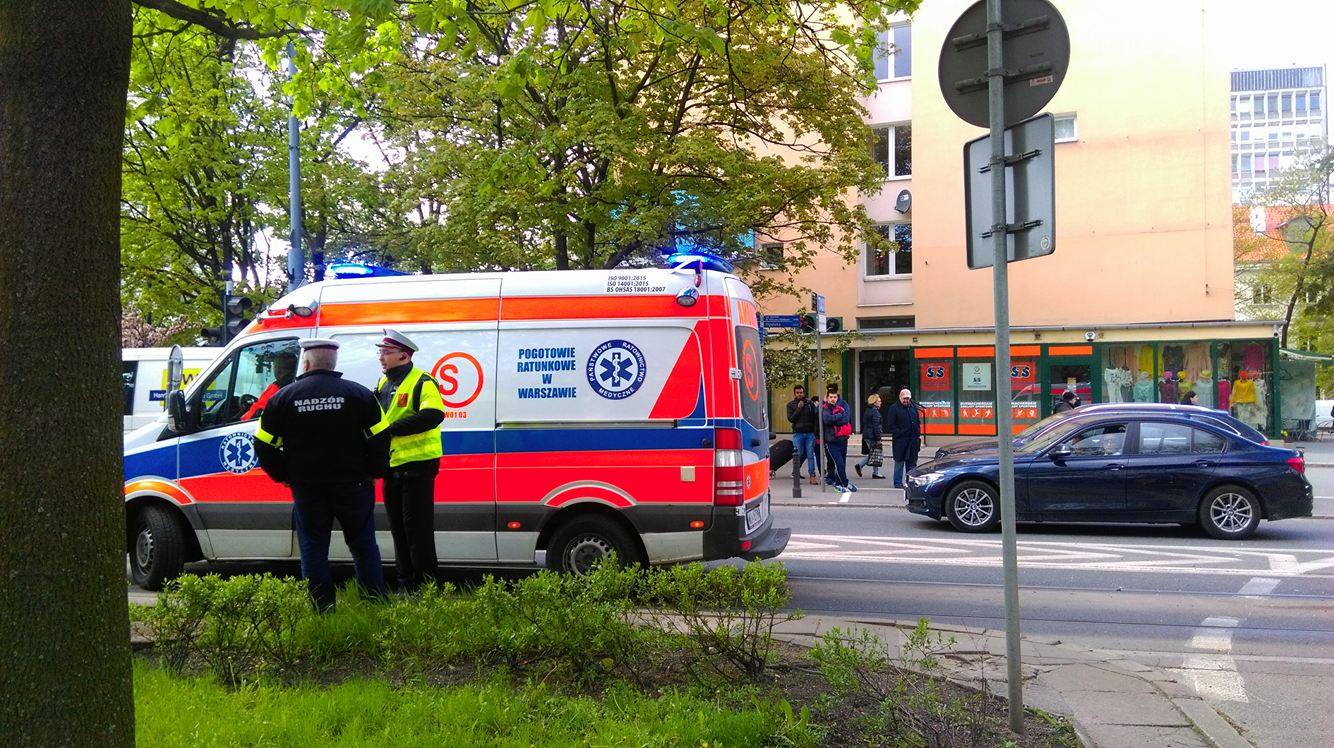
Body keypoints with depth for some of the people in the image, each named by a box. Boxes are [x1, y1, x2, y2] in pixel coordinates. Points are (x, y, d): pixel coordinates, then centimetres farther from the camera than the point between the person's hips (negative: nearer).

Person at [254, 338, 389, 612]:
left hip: (307, 488, 0)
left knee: (313, 549, 9)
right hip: (352, 486, 0)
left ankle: (323, 611, 9)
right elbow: (380, 439, -3)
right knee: (363, 545, 10)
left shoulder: (282, 398, 1)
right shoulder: (359, 394, -2)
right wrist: (370, 472, 8)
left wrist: (285, 476, 13)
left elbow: (264, 446, 3)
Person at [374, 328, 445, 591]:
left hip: (417, 466, -9)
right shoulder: (383, 383, 15)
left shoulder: (422, 382, -12)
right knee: (398, 528, 13)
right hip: (391, 466, 9)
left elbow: (433, 415, -26)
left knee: (417, 528, -6)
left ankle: (425, 585, 2)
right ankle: (405, 584, 22)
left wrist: (392, 429, -24)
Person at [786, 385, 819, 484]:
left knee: (810, 455, -1)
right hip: (797, 434, -1)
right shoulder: (791, 405, 7)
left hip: (810, 433, 1)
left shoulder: (810, 403, 8)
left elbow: (815, 417, 8)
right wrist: (798, 408, -10)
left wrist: (816, 431, -1)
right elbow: (790, 419, -3)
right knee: (799, 455, 0)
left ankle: (812, 476, -1)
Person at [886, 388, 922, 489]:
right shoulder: (894, 408, -3)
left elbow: (918, 422, 18)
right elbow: (892, 425, -5)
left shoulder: (914, 407, 13)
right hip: (900, 440, -5)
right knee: (899, 462, -1)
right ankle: (898, 482, 5)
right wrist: (898, 434, -14)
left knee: (912, 462, 9)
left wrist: (918, 435, 8)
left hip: (913, 439, 5)